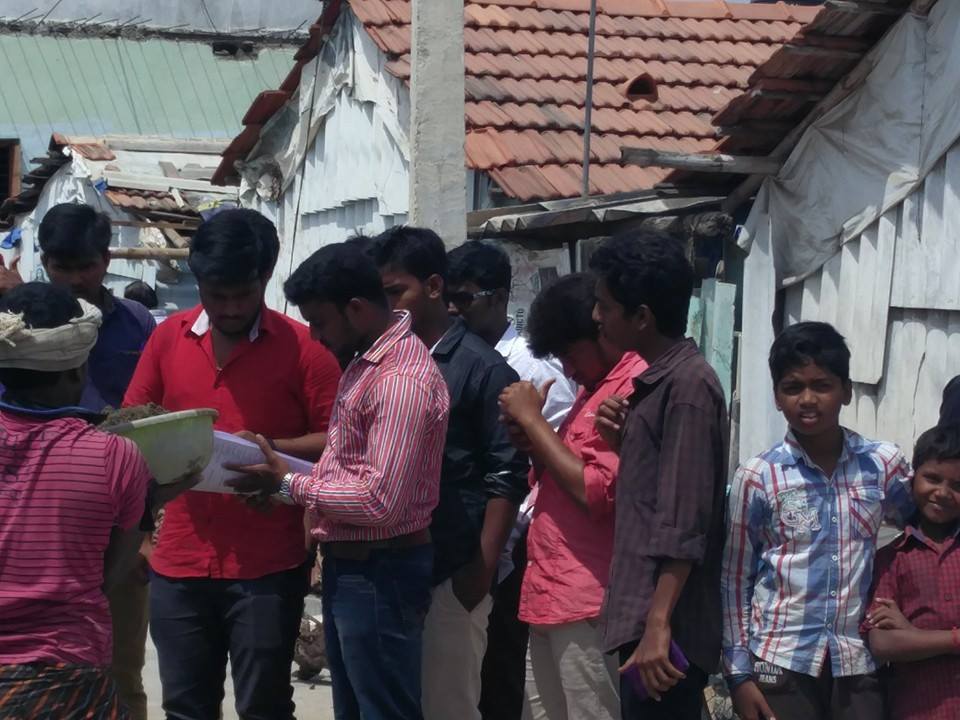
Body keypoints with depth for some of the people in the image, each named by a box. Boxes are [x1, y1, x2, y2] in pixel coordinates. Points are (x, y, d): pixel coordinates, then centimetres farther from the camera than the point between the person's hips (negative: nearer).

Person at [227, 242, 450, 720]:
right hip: (348, 566, 10)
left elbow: (380, 502, -25)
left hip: (378, 574, -10)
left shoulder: (402, 380, -22)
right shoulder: (366, 361, 10)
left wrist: (289, 484, -15)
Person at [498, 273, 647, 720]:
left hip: (587, 600, -10)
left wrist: (533, 419, -11)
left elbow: (596, 491, -20)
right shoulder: (596, 386, 17)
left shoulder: (638, 386, -15)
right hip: (551, 591, 10)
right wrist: (531, 441, 2)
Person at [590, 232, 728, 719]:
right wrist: (623, 441, 5)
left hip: (664, 625, -9)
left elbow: (683, 521, -20)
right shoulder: (658, 379, 14)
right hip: (642, 614, 9)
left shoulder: (689, 384, -15)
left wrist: (658, 624, -24)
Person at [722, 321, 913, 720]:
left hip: (857, 663, 2)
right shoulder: (757, 477, -4)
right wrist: (739, 673, -2)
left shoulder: (884, 464, 1)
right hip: (780, 661, -2)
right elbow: (734, 579, 1)